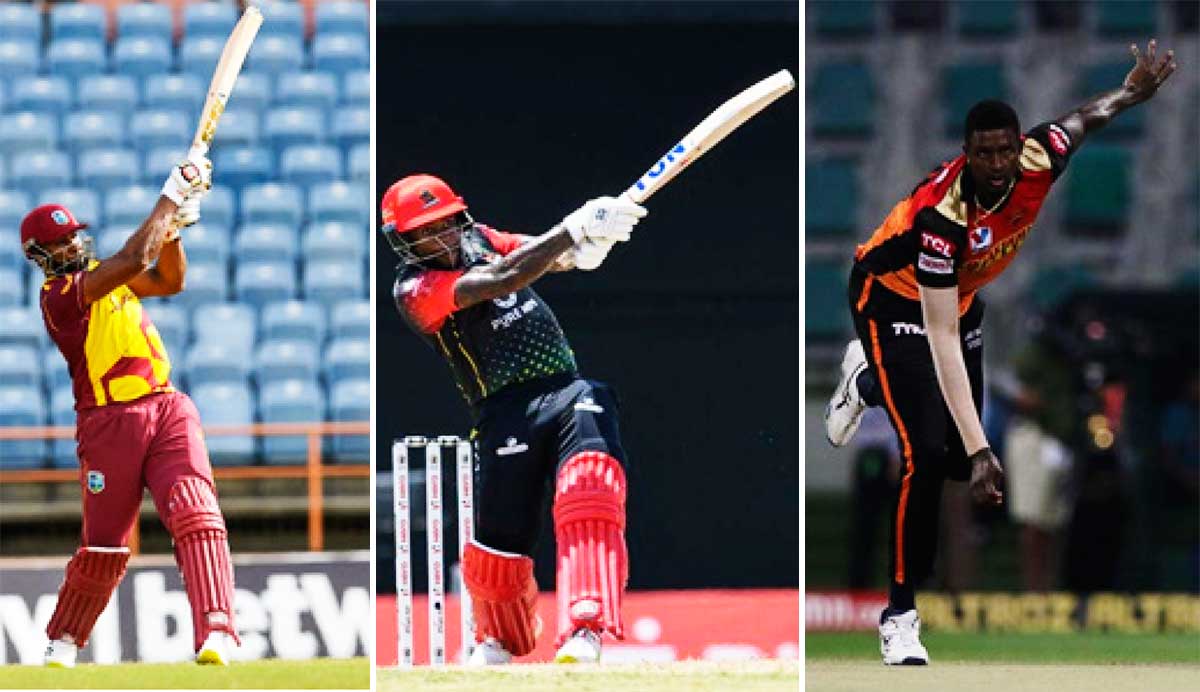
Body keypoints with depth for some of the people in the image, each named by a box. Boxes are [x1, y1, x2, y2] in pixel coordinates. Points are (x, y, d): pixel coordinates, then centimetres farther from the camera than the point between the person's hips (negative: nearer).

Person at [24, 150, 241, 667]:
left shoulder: (101, 274, 16)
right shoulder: (58, 294, -10)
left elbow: (168, 280, 18)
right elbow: (135, 259, -19)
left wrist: (173, 223, 2)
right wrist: (171, 197, -12)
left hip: (167, 409, 5)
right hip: (110, 423, -5)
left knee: (195, 513, -16)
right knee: (103, 546, 3)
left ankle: (216, 633, -27)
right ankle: (63, 640, 28)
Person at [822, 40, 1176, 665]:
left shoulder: (1041, 161, -25)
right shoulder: (944, 215, -40)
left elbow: (1081, 119, 3)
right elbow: (941, 341, -41)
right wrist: (977, 448, -45)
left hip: (961, 296, 6)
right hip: (894, 293, -6)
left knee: (962, 461, 9)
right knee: (930, 455, -20)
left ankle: (868, 383, 39)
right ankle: (900, 615, -8)